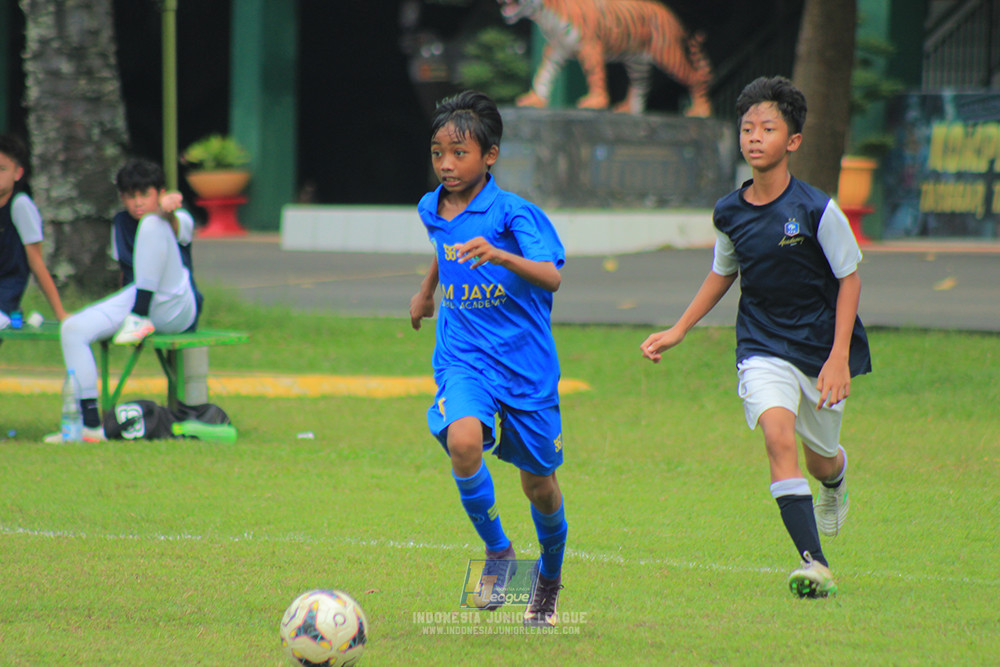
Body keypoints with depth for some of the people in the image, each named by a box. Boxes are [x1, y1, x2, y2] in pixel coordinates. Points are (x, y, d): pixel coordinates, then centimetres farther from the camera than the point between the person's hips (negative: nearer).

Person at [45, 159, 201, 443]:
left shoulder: (180, 220, 0)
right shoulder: (121, 224, 18)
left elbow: (178, 226, -26)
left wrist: (166, 210, -49)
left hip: (177, 309, -6)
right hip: (132, 300, 6)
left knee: (151, 224, -24)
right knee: (72, 329, -18)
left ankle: (140, 318, -30)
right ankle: (89, 422, -20)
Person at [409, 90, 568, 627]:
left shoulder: (513, 213, -14)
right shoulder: (432, 210, 4)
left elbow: (551, 276, -29)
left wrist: (499, 256, -44)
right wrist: (426, 290, 39)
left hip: (525, 361, -3)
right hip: (462, 357, 3)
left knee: (538, 481, 9)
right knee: (463, 441, -28)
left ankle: (550, 576, 39)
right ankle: (497, 552, -7)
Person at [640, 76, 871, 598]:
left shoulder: (816, 210, -16)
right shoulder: (729, 213, -4)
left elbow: (849, 279, -8)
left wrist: (839, 357, -14)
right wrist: (678, 331, 12)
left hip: (821, 348, -1)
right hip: (763, 349, 1)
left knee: (820, 457, 16)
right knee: (778, 436, -24)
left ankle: (836, 480, 57)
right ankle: (815, 564, -24)